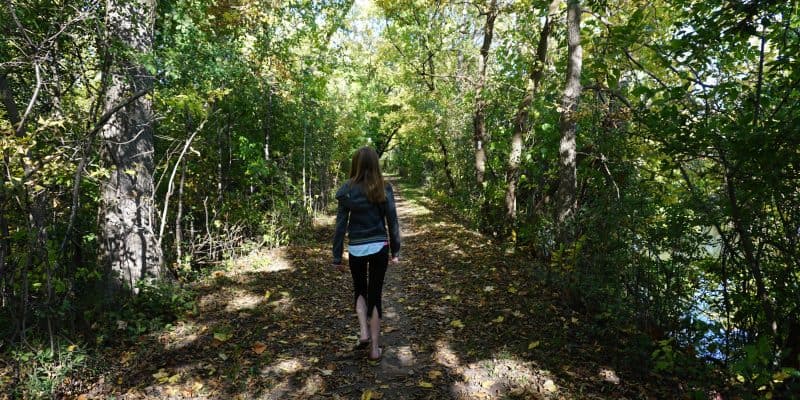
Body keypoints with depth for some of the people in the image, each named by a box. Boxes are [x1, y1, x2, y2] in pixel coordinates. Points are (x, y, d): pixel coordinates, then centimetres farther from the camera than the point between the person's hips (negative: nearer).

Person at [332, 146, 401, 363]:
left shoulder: (347, 190, -6)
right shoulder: (383, 188, -4)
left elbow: (341, 225, -4)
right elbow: (392, 221, -1)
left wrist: (337, 257, 3)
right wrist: (395, 250, 9)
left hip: (357, 249, 0)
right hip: (379, 247, 1)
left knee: (360, 290, 25)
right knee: (375, 294, 11)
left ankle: (363, 332, 10)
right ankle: (375, 348, 17)